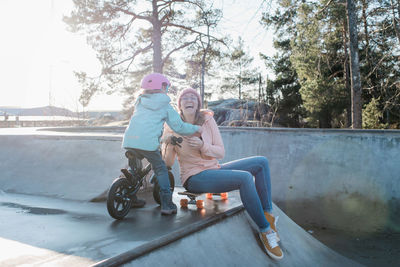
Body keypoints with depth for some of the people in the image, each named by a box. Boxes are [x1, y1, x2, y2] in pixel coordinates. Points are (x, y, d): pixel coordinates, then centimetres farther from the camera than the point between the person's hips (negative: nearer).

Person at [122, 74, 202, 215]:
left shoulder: (139, 102, 27)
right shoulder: (166, 106, 15)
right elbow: (179, 127, 13)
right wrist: (196, 128, 28)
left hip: (129, 140, 4)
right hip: (149, 142, -4)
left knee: (133, 166, 29)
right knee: (161, 170, 11)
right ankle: (167, 205, 12)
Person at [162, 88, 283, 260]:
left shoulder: (207, 119, 3)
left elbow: (221, 152, -1)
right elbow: (168, 164, -7)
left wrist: (202, 145, -20)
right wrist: (169, 144, -27)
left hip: (214, 170, 6)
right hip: (194, 178, -6)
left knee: (261, 162, -4)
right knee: (245, 178, -29)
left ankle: (267, 215, -6)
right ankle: (265, 232, -18)